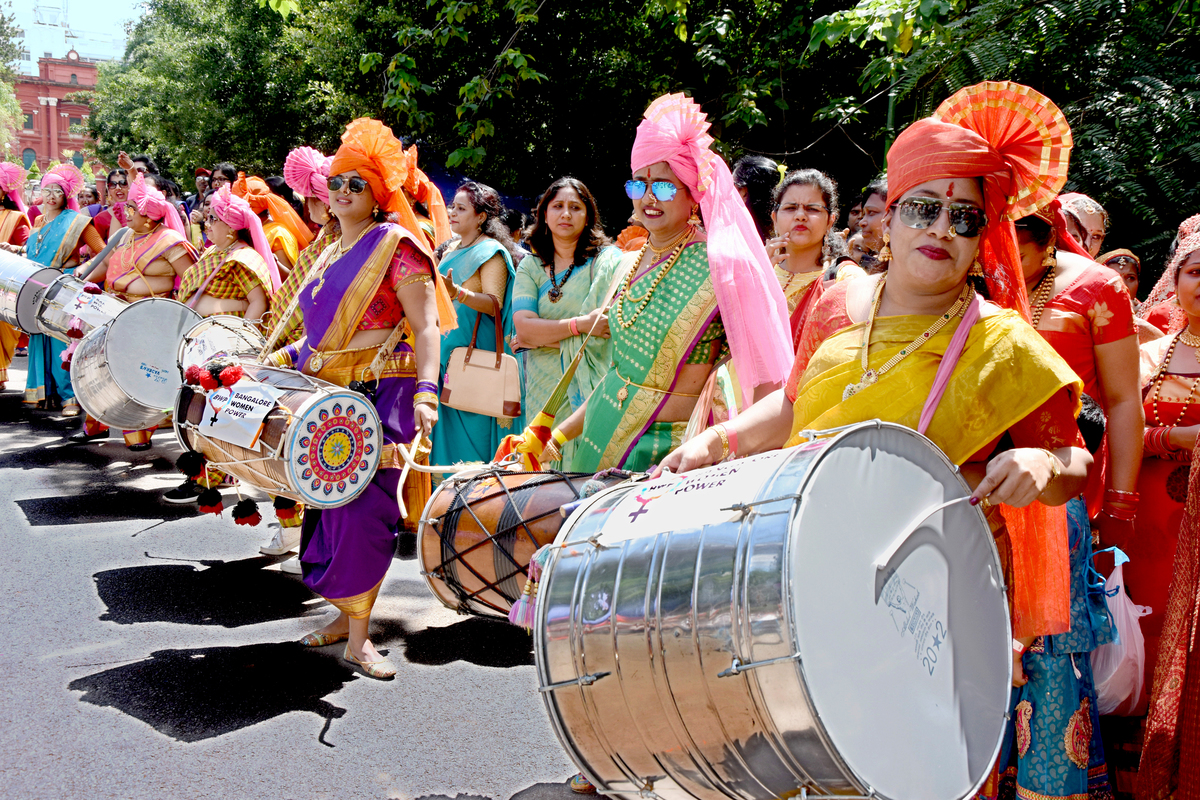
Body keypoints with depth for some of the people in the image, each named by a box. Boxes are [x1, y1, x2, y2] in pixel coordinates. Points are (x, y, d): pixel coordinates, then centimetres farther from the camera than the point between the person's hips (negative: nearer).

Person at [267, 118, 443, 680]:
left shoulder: (395, 244, -6)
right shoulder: (328, 255, 17)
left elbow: (425, 326, -14)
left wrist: (426, 391, -27)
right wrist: (279, 359, 16)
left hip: (379, 396, -8)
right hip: (323, 391, 8)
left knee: (364, 508, -8)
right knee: (329, 501, 11)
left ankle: (358, 636, 1)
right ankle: (344, 616, 26)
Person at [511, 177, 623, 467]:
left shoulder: (608, 261, 0)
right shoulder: (530, 266, 10)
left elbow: (606, 330, -11)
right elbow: (523, 327, -4)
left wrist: (539, 337, -5)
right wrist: (580, 325, -17)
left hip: (592, 388, -3)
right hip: (544, 391, 3)